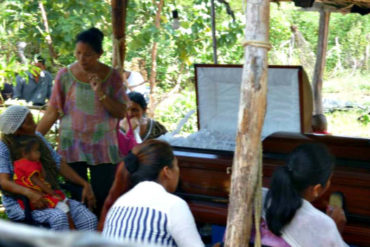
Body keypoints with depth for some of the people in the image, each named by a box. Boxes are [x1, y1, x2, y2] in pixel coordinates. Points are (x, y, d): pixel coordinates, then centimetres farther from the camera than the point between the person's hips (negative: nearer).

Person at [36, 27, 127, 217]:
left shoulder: (112, 77, -1)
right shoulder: (65, 75, -2)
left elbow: (121, 113, -3)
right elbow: (52, 112, 1)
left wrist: (100, 93, -16)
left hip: (103, 146, 0)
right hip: (72, 144, 0)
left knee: (103, 198, -1)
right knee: (76, 198, 0)